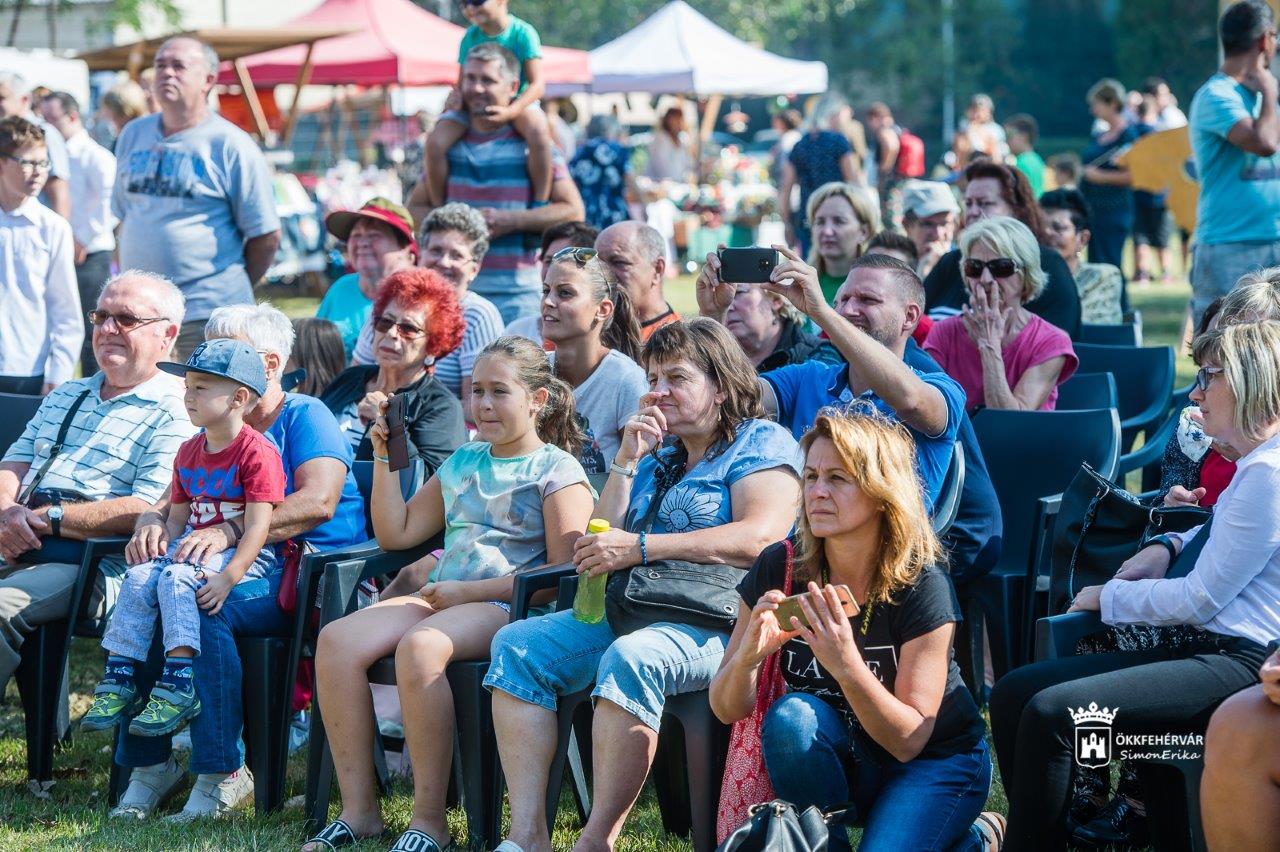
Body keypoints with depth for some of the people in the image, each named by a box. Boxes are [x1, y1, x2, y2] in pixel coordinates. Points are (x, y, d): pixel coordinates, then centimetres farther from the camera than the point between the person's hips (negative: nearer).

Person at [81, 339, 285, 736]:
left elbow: (258, 526, -17)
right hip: (193, 548, 8)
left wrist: (228, 577, -27)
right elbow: (178, 515, 19)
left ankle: (178, 687, -33)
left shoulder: (258, 452, -11)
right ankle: (119, 679, -15)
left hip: (244, 555, -8)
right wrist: (162, 539, -4)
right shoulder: (189, 452, 16)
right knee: (138, 577, -16)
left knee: (177, 579, -30)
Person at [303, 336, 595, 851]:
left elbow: (563, 571, -9)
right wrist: (385, 457, 14)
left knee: (419, 647, -37)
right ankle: (359, 810, -17)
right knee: (336, 640, -19)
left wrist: (469, 590, -13)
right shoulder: (462, 462, 24)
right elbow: (396, 533, 26)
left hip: (508, 607, -7)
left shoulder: (557, 470, 3)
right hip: (442, 596, 7)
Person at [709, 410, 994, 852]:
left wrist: (847, 665, -37)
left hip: (936, 761, -2)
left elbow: (908, 740, -21)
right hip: (842, 761, 2)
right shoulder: (778, 568, -13)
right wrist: (748, 656, -31)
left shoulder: (922, 587, -21)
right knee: (790, 716, -29)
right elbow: (727, 710, -9)